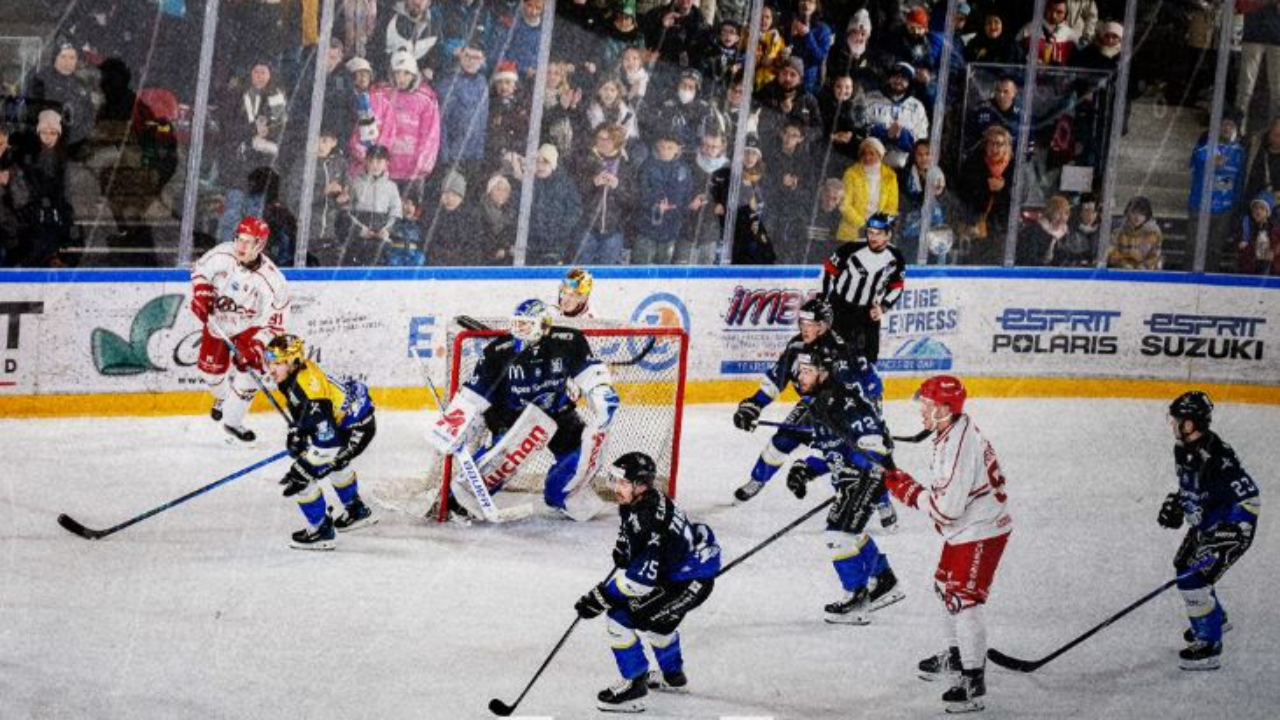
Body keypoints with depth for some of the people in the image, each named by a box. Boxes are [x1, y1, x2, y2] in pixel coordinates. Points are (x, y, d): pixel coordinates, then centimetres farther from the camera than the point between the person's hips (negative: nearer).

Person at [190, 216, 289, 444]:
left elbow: (274, 323, -24)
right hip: (217, 320, 3)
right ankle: (223, 397, 46)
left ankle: (232, 421, 2)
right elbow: (200, 270, -1)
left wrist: (256, 346, -34)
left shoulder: (272, 280, -30)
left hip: (249, 327, -3)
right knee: (211, 369, 9)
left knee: (247, 369, -18)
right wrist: (201, 295, -17)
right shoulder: (222, 255, -22)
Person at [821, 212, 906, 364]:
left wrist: (883, 306, -5)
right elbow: (829, 271, -9)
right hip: (840, 308, -3)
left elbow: (896, 287, 7)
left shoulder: (895, 259, -9)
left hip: (869, 311, 3)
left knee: (869, 355, 5)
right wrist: (822, 301, -9)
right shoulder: (851, 250, -20)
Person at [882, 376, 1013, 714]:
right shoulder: (952, 432, 3)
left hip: (981, 532, -11)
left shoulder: (960, 445, -29)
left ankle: (973, 680, -6)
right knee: (946, 587, 24)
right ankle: (956, 656, 42)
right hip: (964, 529, 11)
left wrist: (908, 489, -17)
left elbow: (947, 507, -29)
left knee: (963, 600, -11)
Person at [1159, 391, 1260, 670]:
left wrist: (1232, 534, -33)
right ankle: (1216, 619, 47)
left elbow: (1249, 497, -30)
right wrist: (1176, 503, 10)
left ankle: (1209, 647, -4)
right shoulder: (1185, 449, -2)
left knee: (1193, 581, -15)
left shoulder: (1216, 457, -31)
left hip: (1229, 529, -10)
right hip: (1205, 526, 10)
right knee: (1184, 566, 25)